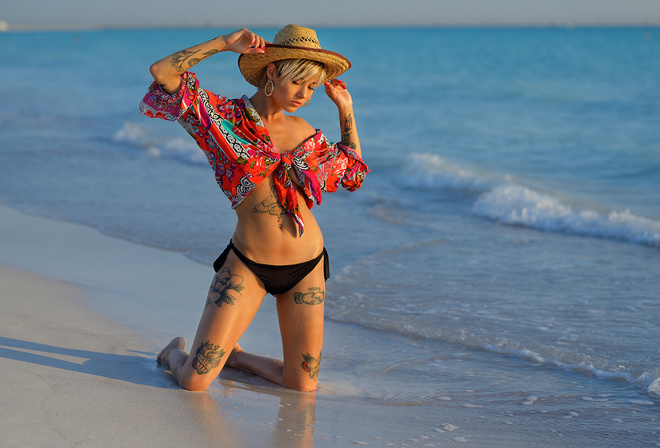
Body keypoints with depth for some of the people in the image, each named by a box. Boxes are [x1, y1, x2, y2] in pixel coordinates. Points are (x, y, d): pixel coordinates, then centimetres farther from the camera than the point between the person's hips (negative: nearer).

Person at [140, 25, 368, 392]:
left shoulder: (304, 131, 9)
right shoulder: (224, 117, -4)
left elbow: (354, 173, 24)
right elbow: (161, 73, -14)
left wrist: (346, 109, 17)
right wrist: (223, 43, -13)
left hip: (308, 267, 4)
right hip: (248, 266, -4)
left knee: (303, 389, 6)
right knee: (195, 382, -9)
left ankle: (235, 356, 33)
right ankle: (177, 353, 27)